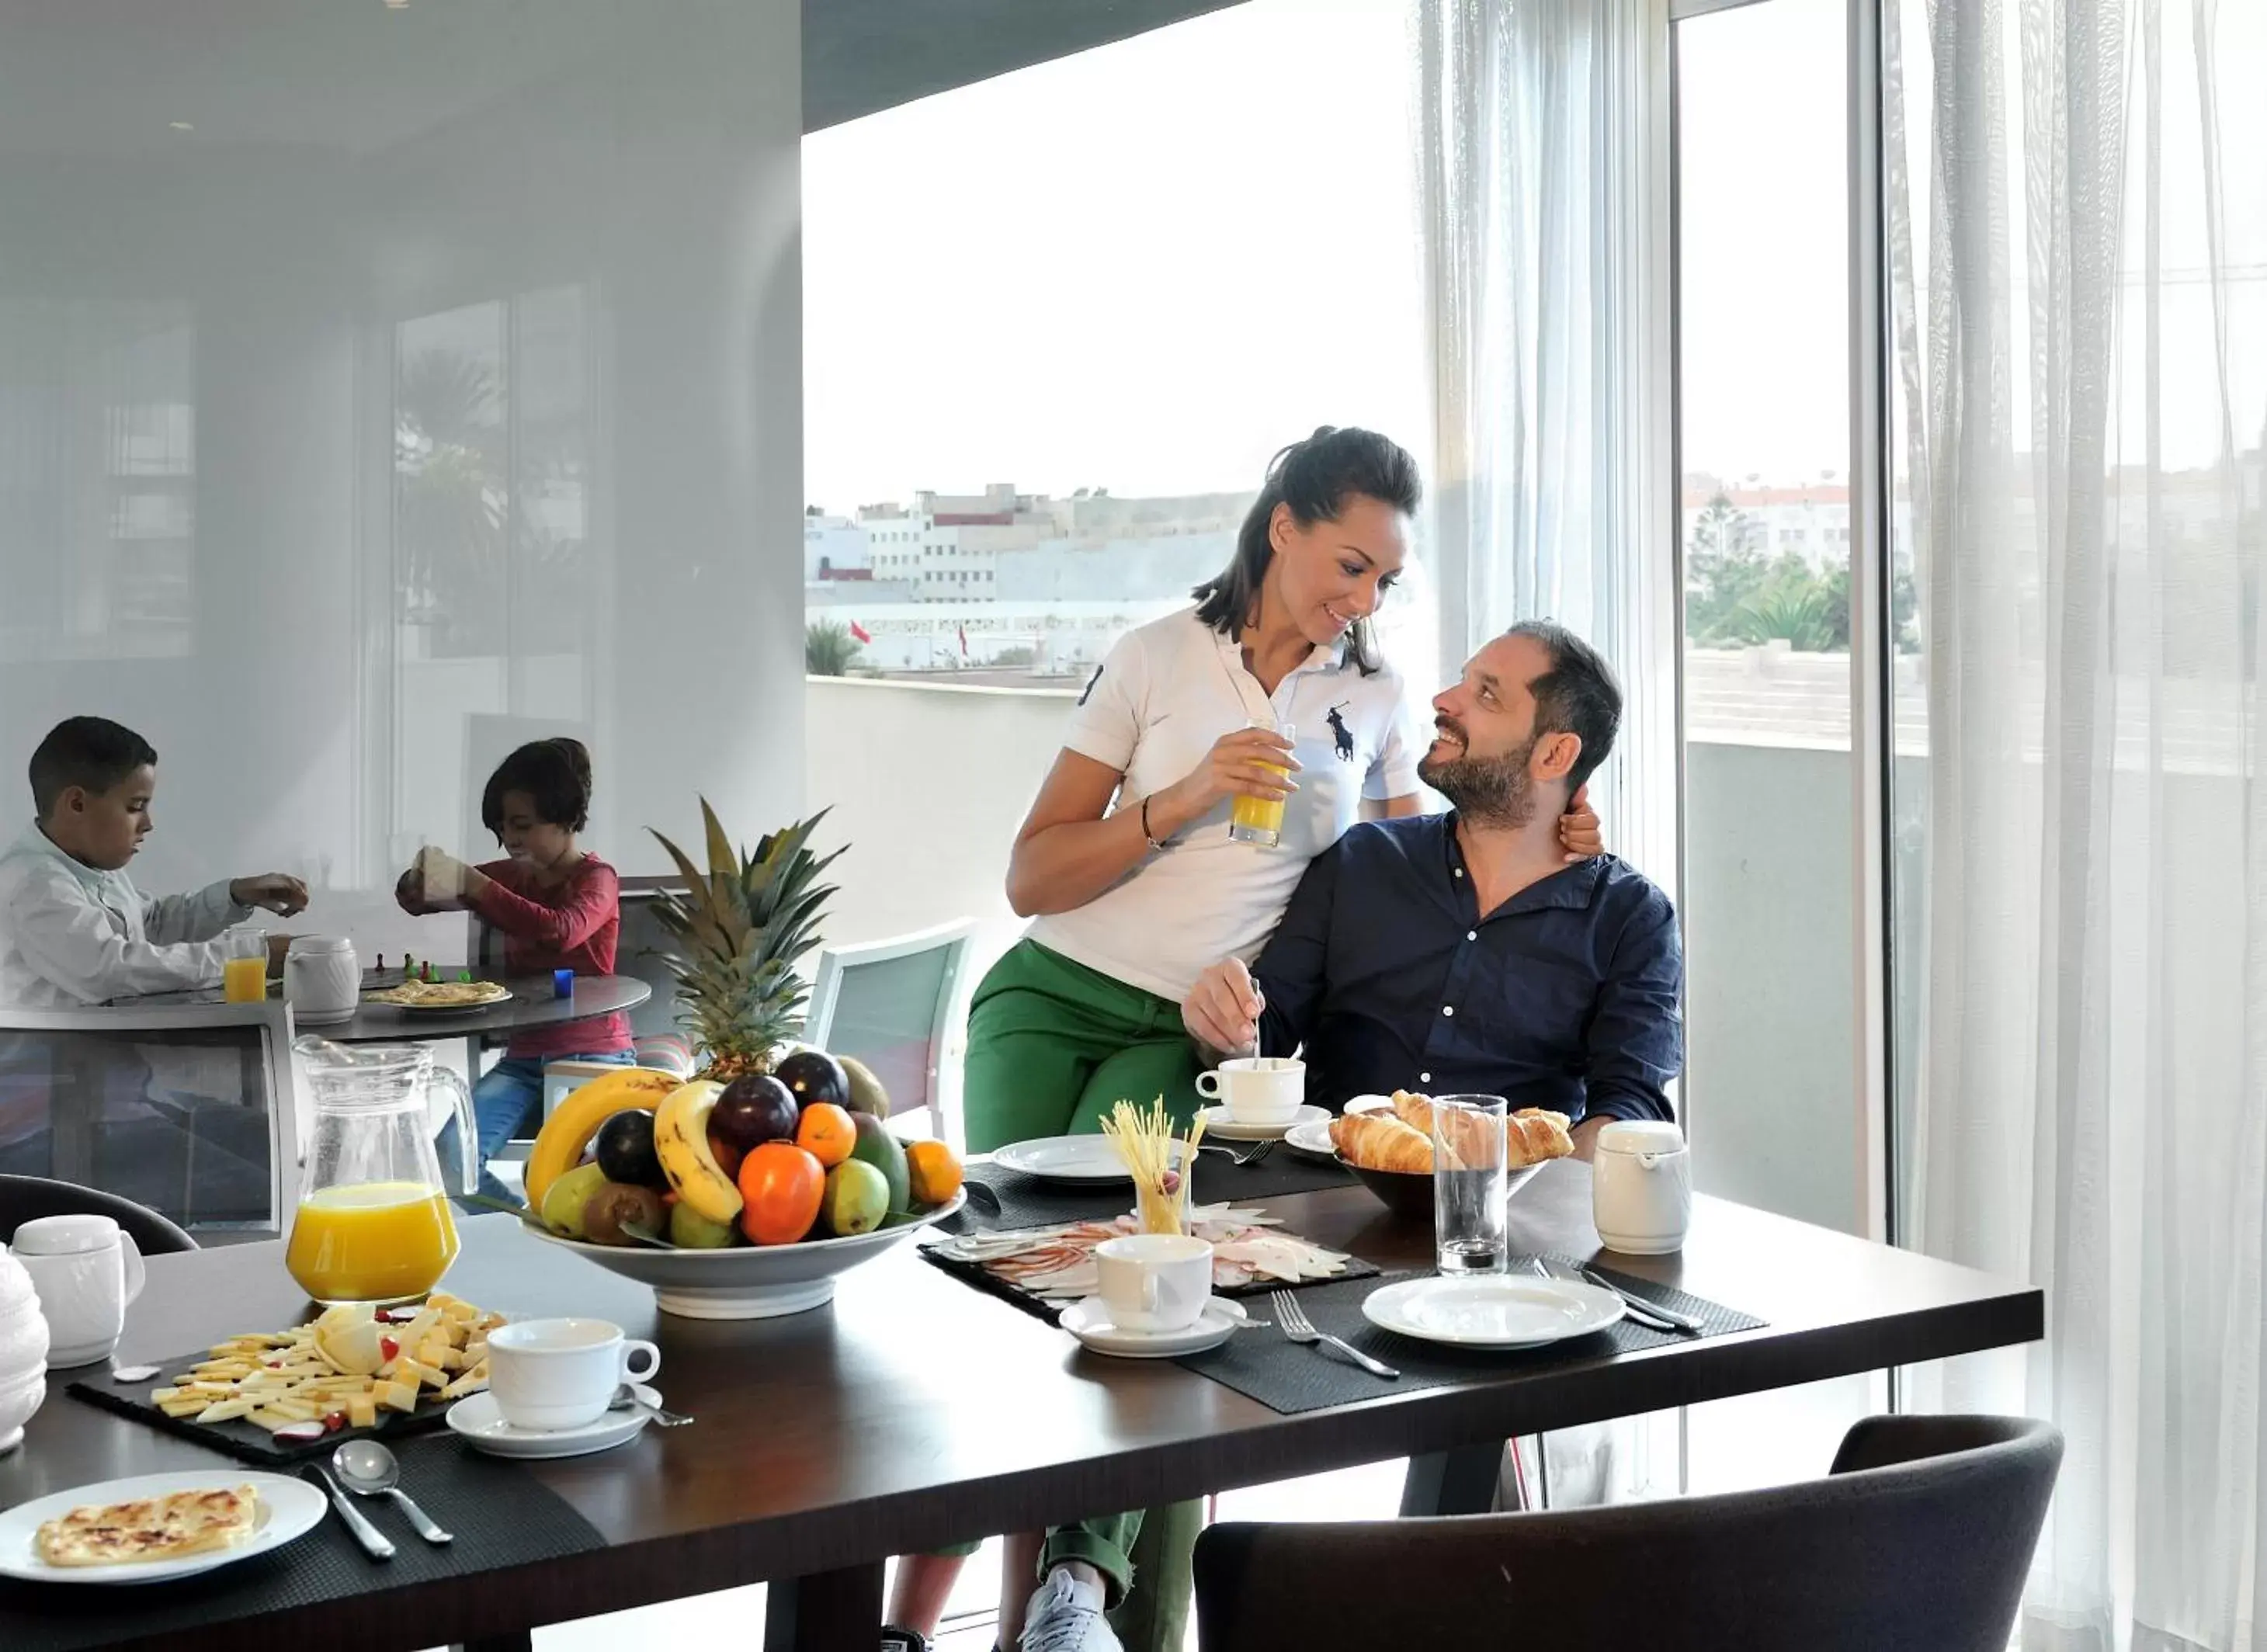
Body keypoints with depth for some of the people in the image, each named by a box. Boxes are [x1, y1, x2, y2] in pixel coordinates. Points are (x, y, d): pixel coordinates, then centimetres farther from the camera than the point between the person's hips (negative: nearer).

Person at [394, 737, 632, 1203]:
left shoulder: (596, 879, -5)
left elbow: (561, 931, -28)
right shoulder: (511, 875, 11)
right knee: (449, 1157, -20)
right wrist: (419, 880, -15)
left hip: (594, 1058, -5)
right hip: (524, 1057, 5)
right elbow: (415, 899, 11)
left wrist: (473, 885, -28)